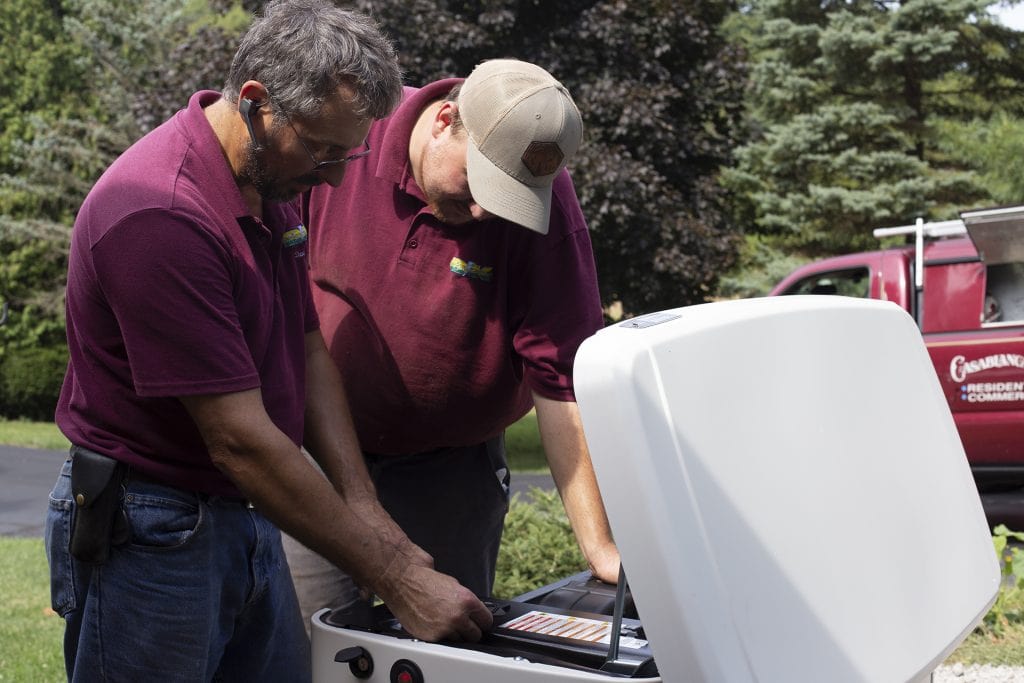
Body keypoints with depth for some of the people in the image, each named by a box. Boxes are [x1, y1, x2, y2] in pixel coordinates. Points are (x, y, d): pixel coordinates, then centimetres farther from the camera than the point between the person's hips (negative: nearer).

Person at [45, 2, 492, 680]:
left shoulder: (272, 179, 3)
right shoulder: (159, 215, -26)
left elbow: (308, 349, 9)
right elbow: (239, 440, -27)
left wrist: (364, 508, -2)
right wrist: (396, 578, -22)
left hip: (247, 518, 8)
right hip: (151, 538, -8)